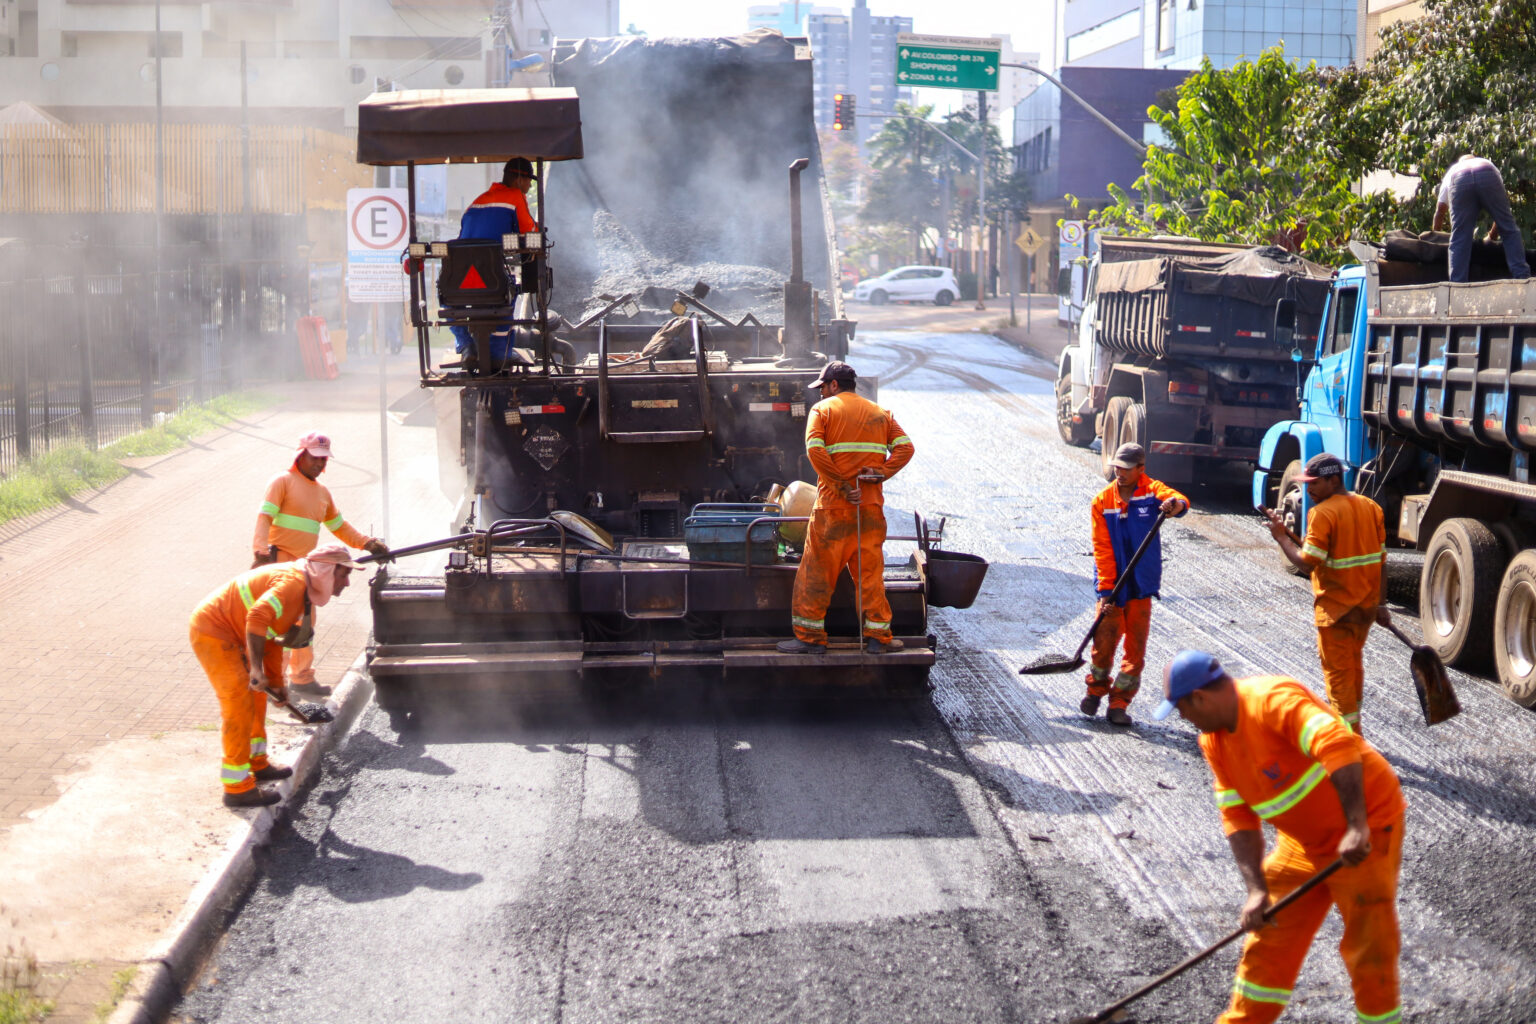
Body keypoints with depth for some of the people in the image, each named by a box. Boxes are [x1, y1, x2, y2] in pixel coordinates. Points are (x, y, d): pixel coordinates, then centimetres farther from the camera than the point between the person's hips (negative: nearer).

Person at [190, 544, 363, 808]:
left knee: (256, 697, 19)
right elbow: (258, 618, -36)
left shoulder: (304, 592, 11)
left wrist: (276, 682, 15)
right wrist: (256, 669, -36)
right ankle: (237, 787, -3)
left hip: (229, 636, 11)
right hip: (211, 634, -11)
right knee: (239, 705, -9)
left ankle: (256, 763, 33)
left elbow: (273, 640, 19)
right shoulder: (292, 581, -22)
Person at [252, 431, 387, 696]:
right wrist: (262, 552, -29)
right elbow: (264, 517, -14)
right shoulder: (283, 481, -4)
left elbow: (339, 526, 25)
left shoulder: (322, 491, 18)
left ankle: (301, 677, 25)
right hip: (279, 563, -8)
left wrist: (367, 544, 11)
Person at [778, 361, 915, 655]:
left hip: (833, 504, -4)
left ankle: (811, 637, 5)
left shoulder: (822, 410, 2)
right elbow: (905, 447, 0)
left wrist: (841, 484, -15)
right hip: (872, 505, 4)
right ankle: (878, 637, 11)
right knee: (870, 572, 11)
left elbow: (814, 450, -15)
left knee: (817, 571, 3)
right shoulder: (880, 413, 14)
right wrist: (881, 473, -7)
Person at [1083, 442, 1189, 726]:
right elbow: (1102, 548, -4)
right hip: (1113, 584, 0)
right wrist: (1105, 588, -10)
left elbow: (1179, 500, -24)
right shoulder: (1103, 501, -1)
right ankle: (1096, 690, 25)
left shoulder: (1152, 490, -3)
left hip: (1141, 585, 0)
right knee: (1104, 639, 0)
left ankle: (1119, 703, 11)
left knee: (1136, 645, 1)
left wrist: (1176, 504, -49)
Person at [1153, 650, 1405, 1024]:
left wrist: (1357, 829, -42)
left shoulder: (1274, 700, -25)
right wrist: (1256, 889, -10)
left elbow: (1338, 746, -38)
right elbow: (1238, 818, 1)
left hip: (1367, 829, -8)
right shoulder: (1214, 741, 2)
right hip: (1303, 841, 8)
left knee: (1368, 949, -5)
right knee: (1270, 934, 11)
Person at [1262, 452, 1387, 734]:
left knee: (1337, 670, 3)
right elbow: (1381, 560, 7)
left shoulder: (1322, 513, -18)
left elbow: (1306, 562, -22)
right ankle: (1352, 719, 35)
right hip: (1366, 604, 7)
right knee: (1354, 663, 22)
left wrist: (1281, 537, -8)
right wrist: (1380, 604, 12)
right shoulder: (1371, 507, 5)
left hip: (1335, 607, -7)